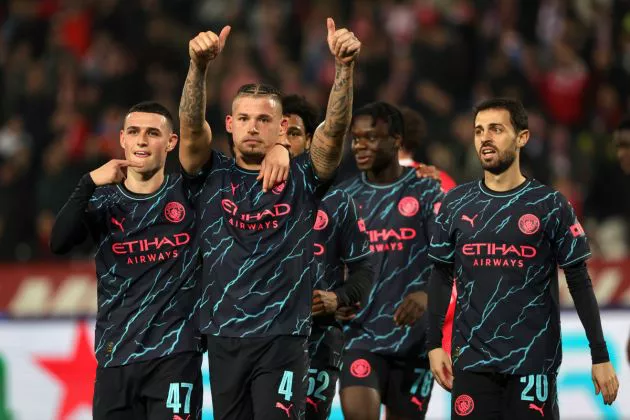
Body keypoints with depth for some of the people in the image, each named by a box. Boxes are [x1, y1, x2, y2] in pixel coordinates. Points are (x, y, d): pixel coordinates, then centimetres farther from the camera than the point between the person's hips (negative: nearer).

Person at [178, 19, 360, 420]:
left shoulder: (302, 179, 3)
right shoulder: (213, 176, 6)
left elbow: (335, 128, -11)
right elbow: (191, 126, -10)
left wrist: (345, 66, -28)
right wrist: (199, 65, -28)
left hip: (283, 339, -2)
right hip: (224, 338, 2)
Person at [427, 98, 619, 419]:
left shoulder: (549, 205, -1)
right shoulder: (456, 204, 6)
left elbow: (579, 283, 0)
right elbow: (441, 278, 12)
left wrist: (600, 356, -4)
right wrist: (435, 344, 3)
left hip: (534, 359, -2)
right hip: (472, 359, 2)